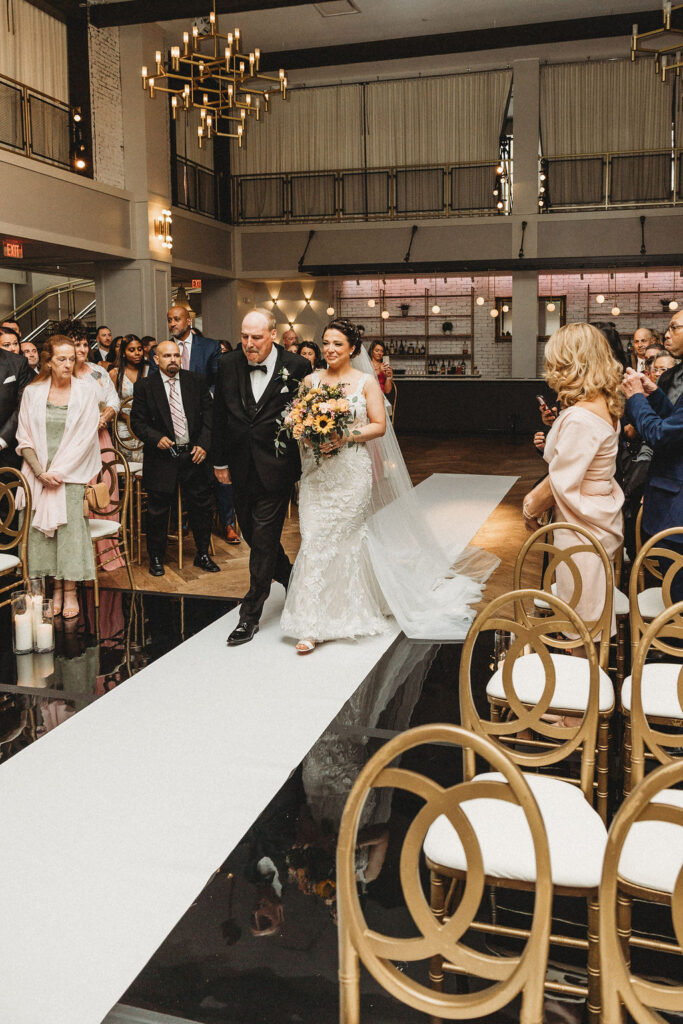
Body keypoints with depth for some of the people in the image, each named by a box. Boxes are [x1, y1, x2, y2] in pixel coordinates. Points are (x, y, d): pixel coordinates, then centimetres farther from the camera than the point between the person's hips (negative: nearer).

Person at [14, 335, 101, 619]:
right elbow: (24, 439, 4)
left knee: (70, 525, -11)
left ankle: (70, 591, -3)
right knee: (42, 526, -3)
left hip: (72, 473, -2)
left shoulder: (85, 391, 1)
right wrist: (41, 472, -8)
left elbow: (85, 437, -4)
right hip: (39, 473, 2)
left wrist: (59, 471, -10)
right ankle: (56, 589, 6)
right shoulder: (32, 393, 5)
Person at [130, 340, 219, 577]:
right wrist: (156, 438, -17)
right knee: (158, 511, 6)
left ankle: (203, 555, 24)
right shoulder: (145, 386, -1)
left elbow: (209, 414, 5)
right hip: (162, 456, -2)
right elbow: (137, 421, -1)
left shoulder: (196, 381, 4)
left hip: (193, 454, 2)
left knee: (201, 506, 8)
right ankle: (156, 558, 22)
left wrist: (203, 444, -7)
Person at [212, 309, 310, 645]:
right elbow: (220, 416, 9)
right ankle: (289, 577, 41)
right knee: (252, 534, 15)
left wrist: (308, 468, -3)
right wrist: (220, 460, 11)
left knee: (264, 540, -2)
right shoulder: (228, 365, 1)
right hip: (240, 467, 5)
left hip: (276, 467, -4)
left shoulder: (297, 368, -9)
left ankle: (250, 615, 8)